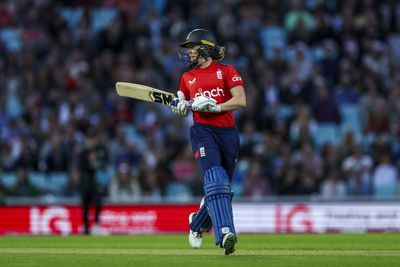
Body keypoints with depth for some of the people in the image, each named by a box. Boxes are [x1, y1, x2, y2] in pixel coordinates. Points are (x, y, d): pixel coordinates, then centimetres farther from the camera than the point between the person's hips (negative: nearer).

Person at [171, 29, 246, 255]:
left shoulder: (227, 71, 5)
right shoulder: (188, 77, 16)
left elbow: (241, 101, -6)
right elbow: (183, 110, 23)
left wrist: (216, 107, -17)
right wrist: (180, 106, -1)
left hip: (228, 133, 0)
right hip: (203, 132, 0)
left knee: (222, 187, 6)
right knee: (215, 181, -22)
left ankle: (197, 223, 34)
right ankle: (225, 233, -34)